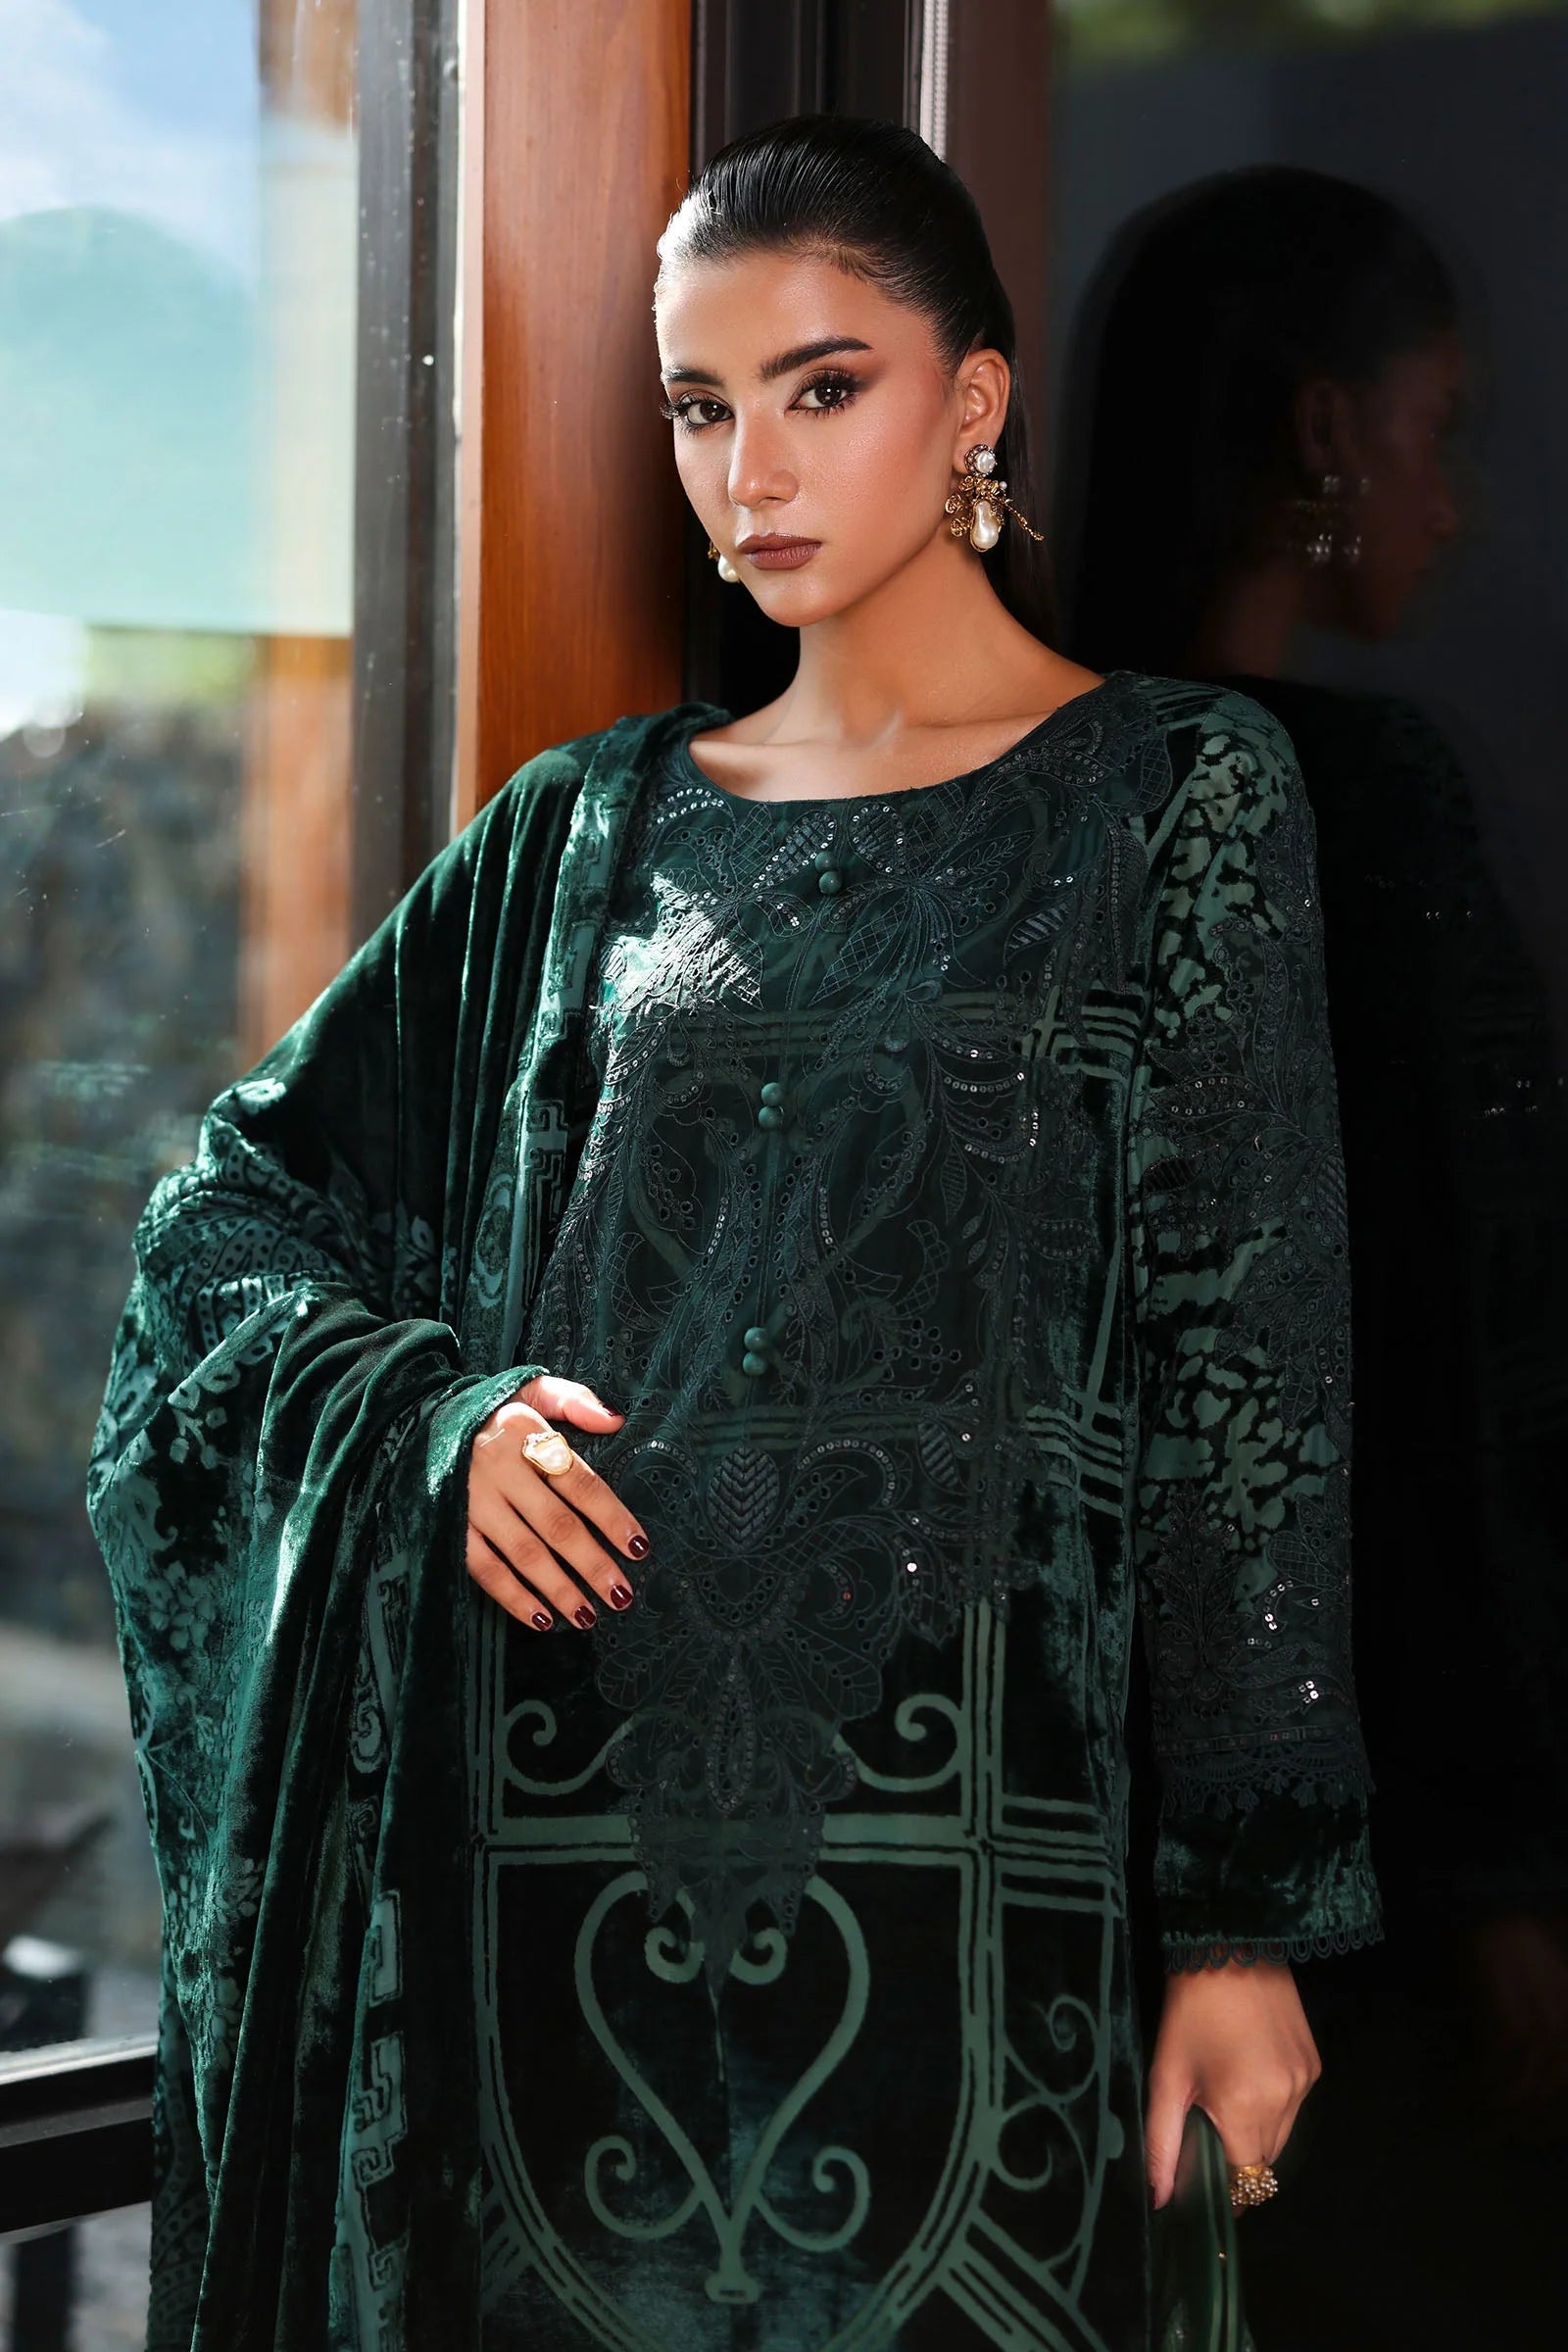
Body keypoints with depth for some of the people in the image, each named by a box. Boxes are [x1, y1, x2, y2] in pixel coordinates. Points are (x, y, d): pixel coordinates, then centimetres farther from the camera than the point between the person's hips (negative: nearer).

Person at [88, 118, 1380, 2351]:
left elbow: (1250, 1372, -3)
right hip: (564, 1838, 3)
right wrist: (434, 1416, -6)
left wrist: (1252, 1917, -7)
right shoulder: (592, 828, 12)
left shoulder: (1177, 795, 1)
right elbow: (234, 1205, 15)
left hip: (944, 1848, -3)